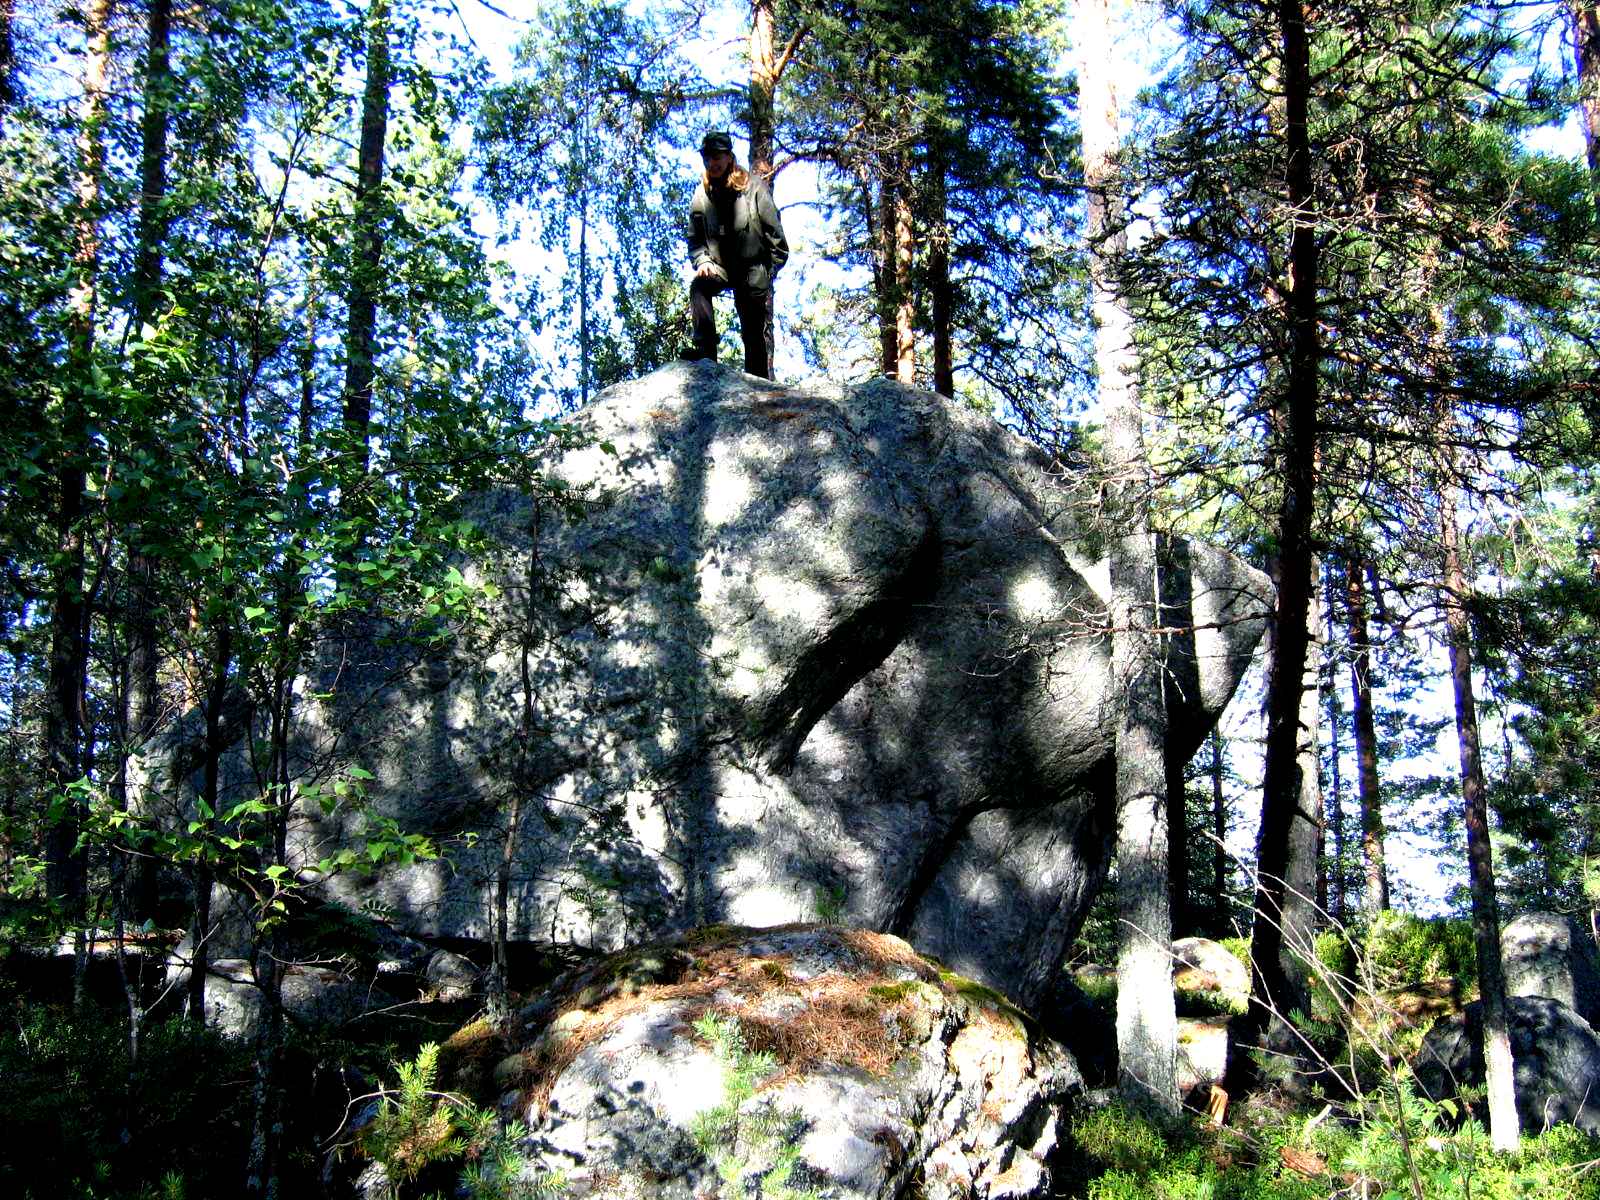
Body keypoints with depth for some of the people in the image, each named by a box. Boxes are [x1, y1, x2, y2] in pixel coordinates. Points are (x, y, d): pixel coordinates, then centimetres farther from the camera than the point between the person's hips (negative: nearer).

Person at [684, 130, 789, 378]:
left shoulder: (753, 187, -7)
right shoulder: (701, 195, 2)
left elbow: (774, 230, -5)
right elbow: (695, 239, 9)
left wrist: (771, 270, -7)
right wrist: (702, 261, -10)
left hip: (752, 267, -3)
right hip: (720, 266, 3)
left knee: (754, 332, -1)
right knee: (698, 285, -29)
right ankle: (706, 351, -32)